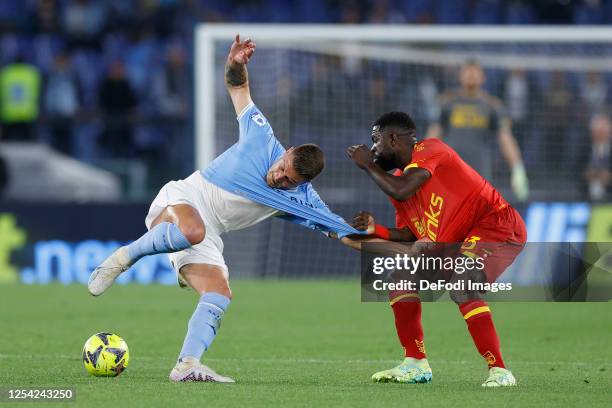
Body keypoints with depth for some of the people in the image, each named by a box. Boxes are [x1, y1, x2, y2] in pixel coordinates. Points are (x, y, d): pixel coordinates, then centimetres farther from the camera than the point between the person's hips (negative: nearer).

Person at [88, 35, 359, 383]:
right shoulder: (262, 138, -6)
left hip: (208, 238, 4)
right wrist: (236, 63, -14)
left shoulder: (301, 201, 0)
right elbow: (237, 86, 5)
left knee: (219, 296, -18)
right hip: (179, 201, -4)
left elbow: (345, 232, 2)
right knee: (192, 230, -41)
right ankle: (124, 258, -22)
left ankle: (187, 365, -22)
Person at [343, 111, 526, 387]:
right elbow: (409, 236, 13)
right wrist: (374, 231, -3)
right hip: (452, 242, 10)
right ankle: (416, 364, 13)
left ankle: (499, 372, -26)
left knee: (462, 289, -30)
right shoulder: (399, 177, 13)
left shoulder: (429, 150, -13)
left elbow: (402, 191, -29)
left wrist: (369, 165, -14)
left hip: (497, 224, -10)